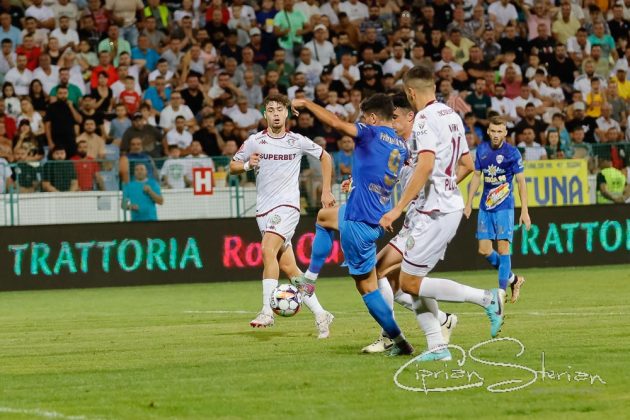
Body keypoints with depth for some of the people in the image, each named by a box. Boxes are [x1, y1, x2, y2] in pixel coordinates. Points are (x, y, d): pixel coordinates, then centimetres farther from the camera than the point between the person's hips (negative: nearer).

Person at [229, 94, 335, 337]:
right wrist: (247, 165, -11)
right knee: (288, 267, 2)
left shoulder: (298, 142, 1)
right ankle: (320, 314, 12)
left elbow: (325, 157, 16)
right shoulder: (255, 141, 4)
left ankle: (267, 311, -28)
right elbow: (232, 167, 11)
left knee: (268, 250, -26)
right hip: (264, 209, 4)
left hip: (287, 205, -4)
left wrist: (326, 191, 11)